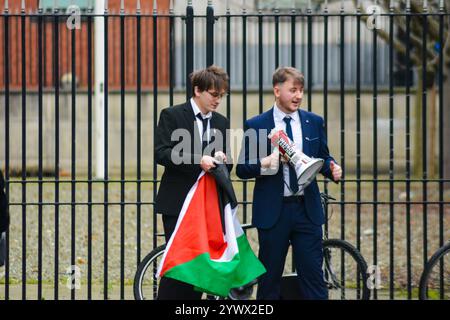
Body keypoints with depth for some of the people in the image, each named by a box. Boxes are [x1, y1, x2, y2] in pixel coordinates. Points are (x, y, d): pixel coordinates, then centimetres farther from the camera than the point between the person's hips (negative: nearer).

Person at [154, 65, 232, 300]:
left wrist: (222, 159, -9)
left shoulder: (221, 123, 14)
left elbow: (227, 165, 15)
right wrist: (198, 160, -23)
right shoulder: (172, 115, -2)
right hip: (178, 202, -5)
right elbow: (161, 153, -13)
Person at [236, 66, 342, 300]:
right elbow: (242, 169, -2)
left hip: (307, 210, 2)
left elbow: (323, 158, 16)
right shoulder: (255, 126, 0)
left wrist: (333, 169, -6)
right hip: (273, 211, -2)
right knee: (269, 278, 6)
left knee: (313, 274, -1)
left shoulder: (314, 122, 9)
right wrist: (268, 162, -20)